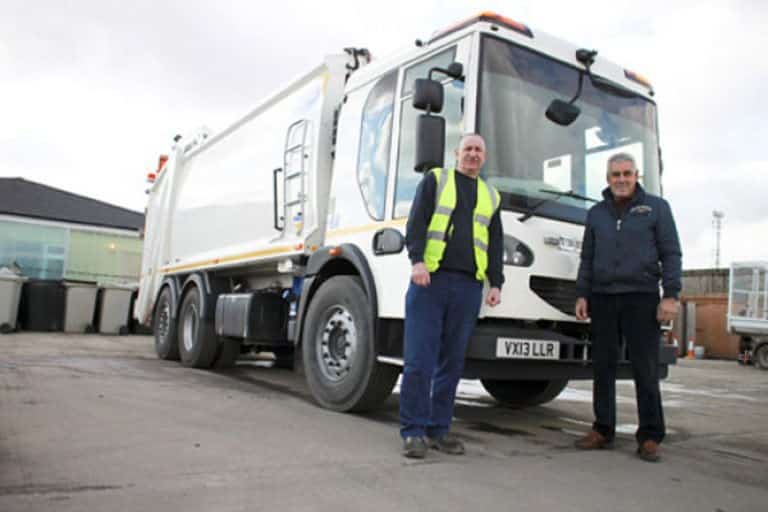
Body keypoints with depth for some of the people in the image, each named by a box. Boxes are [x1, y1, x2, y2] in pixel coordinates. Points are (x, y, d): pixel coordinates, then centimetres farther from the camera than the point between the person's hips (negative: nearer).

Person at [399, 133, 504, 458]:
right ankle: (414, 431, 3)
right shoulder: (435, 180, 12)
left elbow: (495, 244, 19)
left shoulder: (491, 196, 22)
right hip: (430, 281, -3)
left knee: (452, 362, 6)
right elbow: (416, 221, 0)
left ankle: (439, 429, 15)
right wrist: (417, 259, -15)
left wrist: (496, 283, 7)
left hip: (468, 286, 4)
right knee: (419, 359, -6)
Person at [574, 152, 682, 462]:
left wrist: (671, 295, -8)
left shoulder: (656, 208, 6)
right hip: (603, 298, 3)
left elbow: (671, 254, 2)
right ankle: (603, 431, 14)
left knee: (645, 369, -2)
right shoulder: (596, 213, 15)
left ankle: (650, 437, 7)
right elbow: (587, 258, 16)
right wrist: (582, 294, 7)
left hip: (641, 298, -3)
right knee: (603, 367, 5)